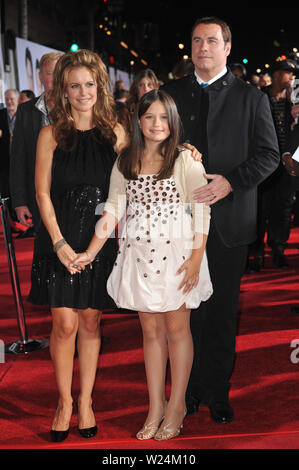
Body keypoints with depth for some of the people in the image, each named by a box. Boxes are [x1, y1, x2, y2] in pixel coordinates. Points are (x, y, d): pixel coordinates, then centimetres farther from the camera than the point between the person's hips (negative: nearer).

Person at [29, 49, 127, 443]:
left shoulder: (115, 132, 4)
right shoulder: (51, 134, -1)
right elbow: (43, 193, -2)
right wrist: (59, 242, -9)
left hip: (101, 238, 2)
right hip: (60, 239, -1)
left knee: (91, 322, 8)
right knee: (65, 323, -3)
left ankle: (85, 401, 22)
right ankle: (64, 402, 16)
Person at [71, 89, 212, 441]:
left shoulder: (186, 160, -3)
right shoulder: (124, 163, 8)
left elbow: (201, 210, -6)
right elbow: (112, 211, 9)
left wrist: (196, 257, -13)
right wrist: (91, 253, 4)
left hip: (176, 253, -3)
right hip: (139, 255, 3)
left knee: (176, 329, 4)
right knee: (151, 330, 9)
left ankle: (176, 407, 16)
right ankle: (156, 408, 17)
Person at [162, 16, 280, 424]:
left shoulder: (251, 97, 4)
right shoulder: (172, 93, 10)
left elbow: (269, 153, -1)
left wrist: (230, 181, -16)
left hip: (229, 220, -1)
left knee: (223, 312, 7)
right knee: (187, 308, 6)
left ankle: (218, 392, 20)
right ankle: (190, 387, 20)